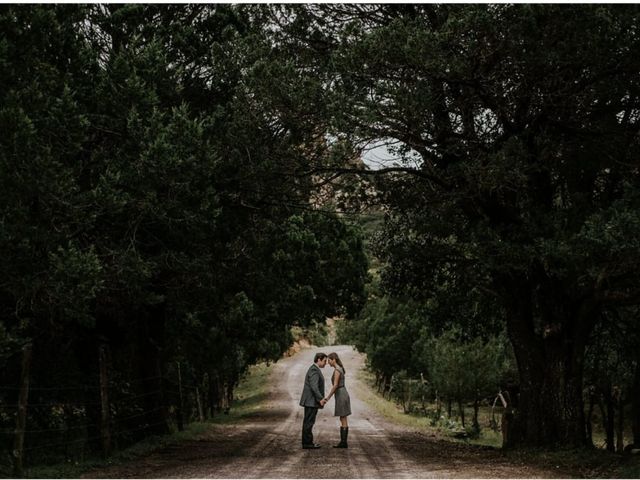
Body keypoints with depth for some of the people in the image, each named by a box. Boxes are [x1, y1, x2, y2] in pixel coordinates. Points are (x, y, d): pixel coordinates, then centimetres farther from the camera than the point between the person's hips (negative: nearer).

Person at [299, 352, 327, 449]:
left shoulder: (314, 369, 18)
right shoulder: (314, 370, -15)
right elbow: (314, 386, -24)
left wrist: (320, 398, 18)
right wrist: (320, 399, -25)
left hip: (311, 401, 11)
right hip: (311, 401, -11)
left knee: (308, 422, 11)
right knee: (309, 422, -7)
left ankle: (307, 442, 14)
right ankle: (307, 443, -6)